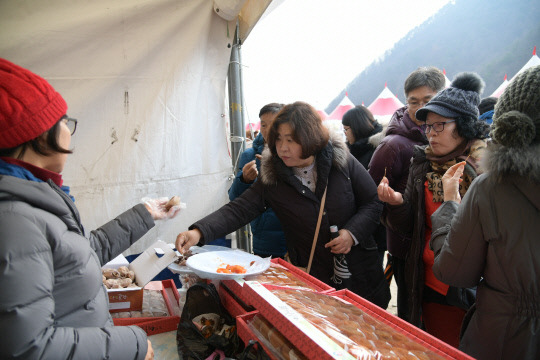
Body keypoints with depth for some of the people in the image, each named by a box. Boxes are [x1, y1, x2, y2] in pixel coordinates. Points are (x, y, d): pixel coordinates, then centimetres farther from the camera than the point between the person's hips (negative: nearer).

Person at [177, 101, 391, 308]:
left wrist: (352, 232, -17)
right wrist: (199, 232, -25)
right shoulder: (272, 176, -6)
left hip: (360, 272, 1)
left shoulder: (343, 161, -8)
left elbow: (374, 202, 0)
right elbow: (239, 209, -11)